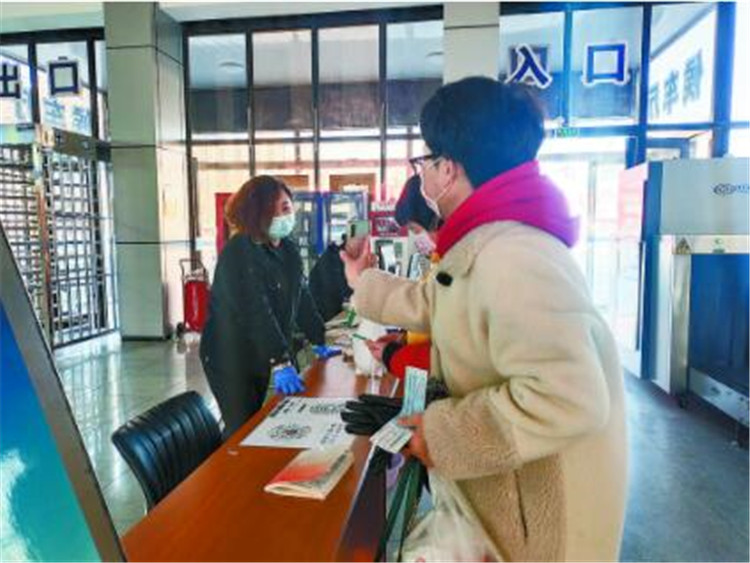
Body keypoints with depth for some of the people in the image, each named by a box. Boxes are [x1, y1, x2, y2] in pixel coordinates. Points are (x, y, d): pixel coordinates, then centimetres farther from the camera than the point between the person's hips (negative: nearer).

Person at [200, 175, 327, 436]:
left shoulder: (288, 250, 2)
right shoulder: (238, 253, -22)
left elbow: (302, 297, 9)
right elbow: (255, 312, -31)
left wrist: (321, 342, 8)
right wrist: (280, 363, -36)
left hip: (262, 355, 7)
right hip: (231, 358, -7)